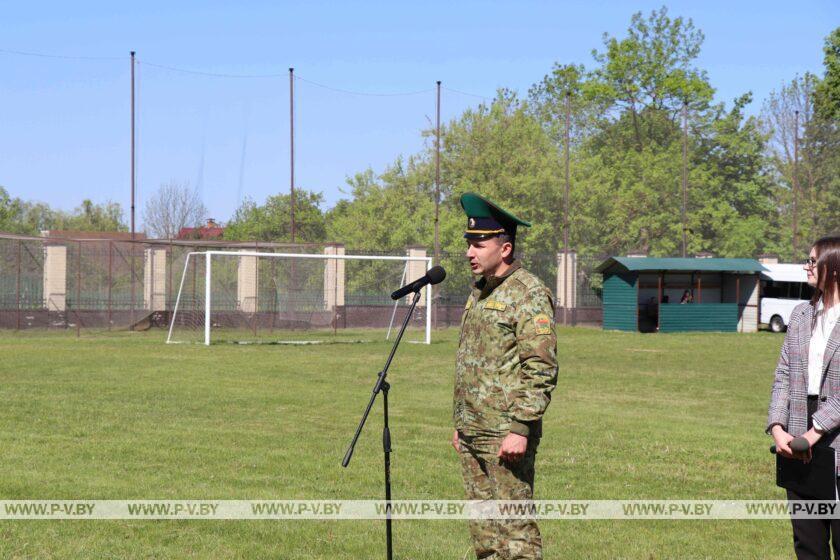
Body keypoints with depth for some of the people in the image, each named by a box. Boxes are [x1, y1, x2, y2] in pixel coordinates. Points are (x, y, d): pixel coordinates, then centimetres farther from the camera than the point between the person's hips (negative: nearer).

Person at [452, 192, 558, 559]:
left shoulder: (530, 295, -12)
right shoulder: (478, 292, 17)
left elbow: (541, 369, -18)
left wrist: (521, 429, -22)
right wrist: (459, 422, 21)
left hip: (506, 434, -9)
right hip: (472, 433, 9)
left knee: (514, 526, -8)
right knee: (483, 526, 12)